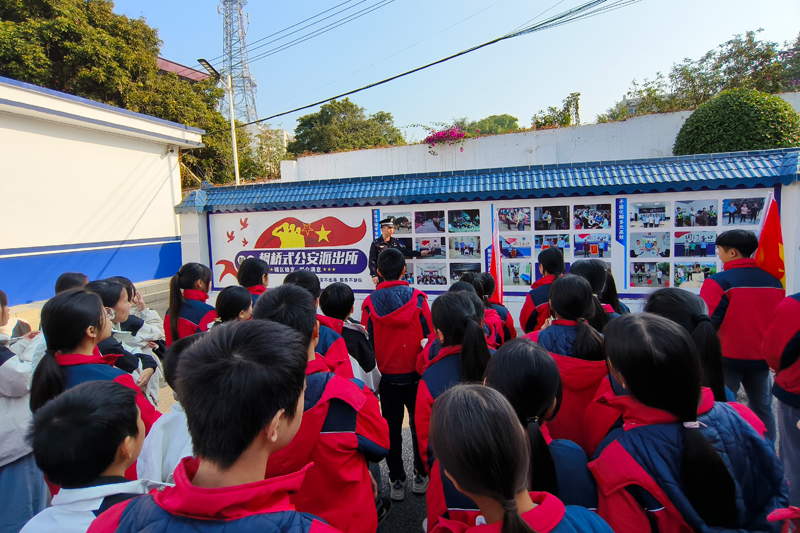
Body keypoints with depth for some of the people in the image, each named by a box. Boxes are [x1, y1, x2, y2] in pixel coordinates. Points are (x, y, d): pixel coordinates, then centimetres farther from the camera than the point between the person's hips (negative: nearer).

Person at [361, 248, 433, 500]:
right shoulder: (417, 298, -11)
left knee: (392, 428, 14)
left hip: (387, 377, 1)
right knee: (419, 425, 17)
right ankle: (421, 476, 29)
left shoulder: (369, 303, -9)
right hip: (415, 375, 0)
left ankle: (397, 482, 24)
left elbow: (366, 344, -5)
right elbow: (429, 337, -7)